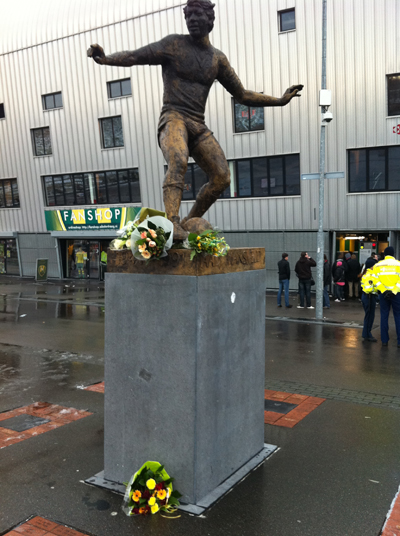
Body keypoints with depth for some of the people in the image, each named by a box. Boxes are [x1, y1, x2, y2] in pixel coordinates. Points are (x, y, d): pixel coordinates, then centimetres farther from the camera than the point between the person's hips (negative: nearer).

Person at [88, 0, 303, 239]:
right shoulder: (174, 44, 5)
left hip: (199, 125, 5)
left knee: (222, 177, -9)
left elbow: (242, 95, 22)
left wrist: (280, 101, 19)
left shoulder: (218, 58, 17)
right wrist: (106, 59, -22)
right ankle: (173, 222, -45)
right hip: (174, 118, -5)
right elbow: (135, 56, -2)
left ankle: (190, 222, 6)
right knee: (179, 162, -35)